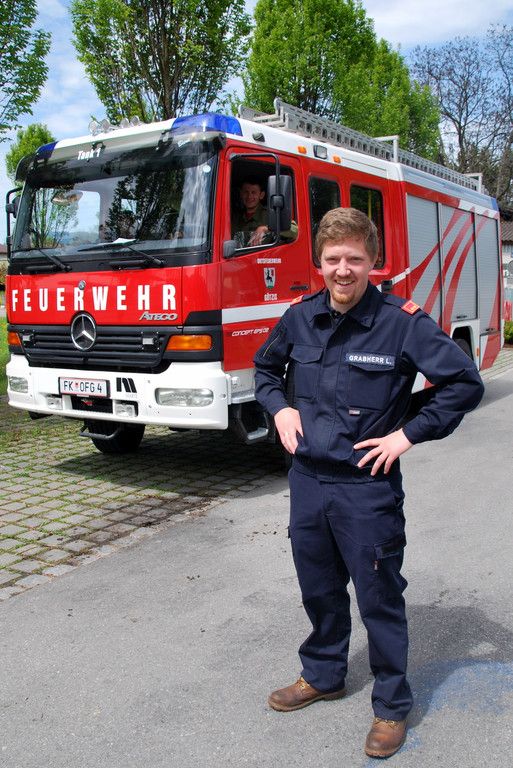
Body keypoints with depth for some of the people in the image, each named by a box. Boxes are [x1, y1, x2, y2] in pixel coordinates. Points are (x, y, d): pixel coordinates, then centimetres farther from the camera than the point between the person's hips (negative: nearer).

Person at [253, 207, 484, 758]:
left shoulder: (402, 321, -12)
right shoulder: (300, 317, 1)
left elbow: (465, 383, -11)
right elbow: (265, 368, 20)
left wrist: (409, 433, -14)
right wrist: (279, 407, 2)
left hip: (368, 487, -4)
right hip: (307, 480, 5)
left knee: (379, 597, 8)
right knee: (319, 589, 20)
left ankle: (391, 704, 28)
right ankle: (323, 676, 43)